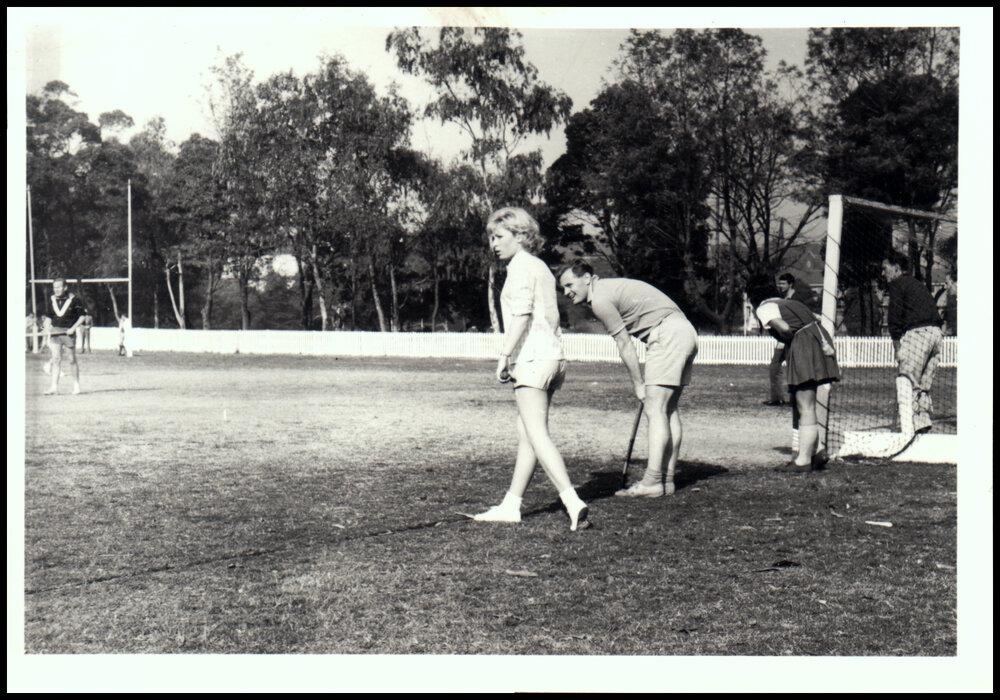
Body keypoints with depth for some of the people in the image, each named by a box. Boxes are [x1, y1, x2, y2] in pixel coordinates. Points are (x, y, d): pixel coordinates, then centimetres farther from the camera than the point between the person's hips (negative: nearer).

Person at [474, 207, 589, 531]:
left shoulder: (521, 265, -5)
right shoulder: (541, 267, 22)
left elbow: (522, 314, -16)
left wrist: (504, 355, -15)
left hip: (533, 357, -10)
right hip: (552, 356, 10)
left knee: (537, 435, -13)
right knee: (525, 434, 12)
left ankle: (573, 502, -22)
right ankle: (511, 505, 17)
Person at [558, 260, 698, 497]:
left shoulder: (599, 298, -9)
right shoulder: (610, 287, 21)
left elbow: (625, 345, -8)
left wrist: (638, 384, 0)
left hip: (669, 334, -10)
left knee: (654, 408, -12)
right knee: (669, 409, 9)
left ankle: (652, 481, -16)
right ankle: (668, 479, 10)